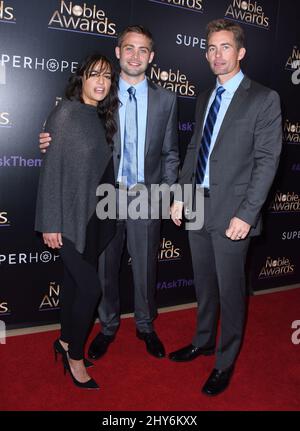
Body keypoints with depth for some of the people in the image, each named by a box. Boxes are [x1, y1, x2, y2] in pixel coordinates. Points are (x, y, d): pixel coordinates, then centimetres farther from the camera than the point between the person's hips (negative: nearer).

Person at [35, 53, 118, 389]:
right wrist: (51, 223, -15)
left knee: (74, 281, 16)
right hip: (70, 216, -7)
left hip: (93, 215, 7)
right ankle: (74, 356, 16)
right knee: (90, 287, -5)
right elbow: (51, 168, -13)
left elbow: (101, 168, 9)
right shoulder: (66, 113, -11)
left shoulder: (101, 118, 9)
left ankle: (66, 342, 34)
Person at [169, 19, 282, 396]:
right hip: (197, 206, 6)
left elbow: (267, 160, -11)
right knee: (204, 283, 18)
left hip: (231, 212, -6)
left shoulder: (263, 99, -6)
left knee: (230, 289, 6)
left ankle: (225, 362, 24)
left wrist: (246, 214, -17)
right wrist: (180, 195, 8)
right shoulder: (204, 99, 14)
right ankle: (203, 341, 39)